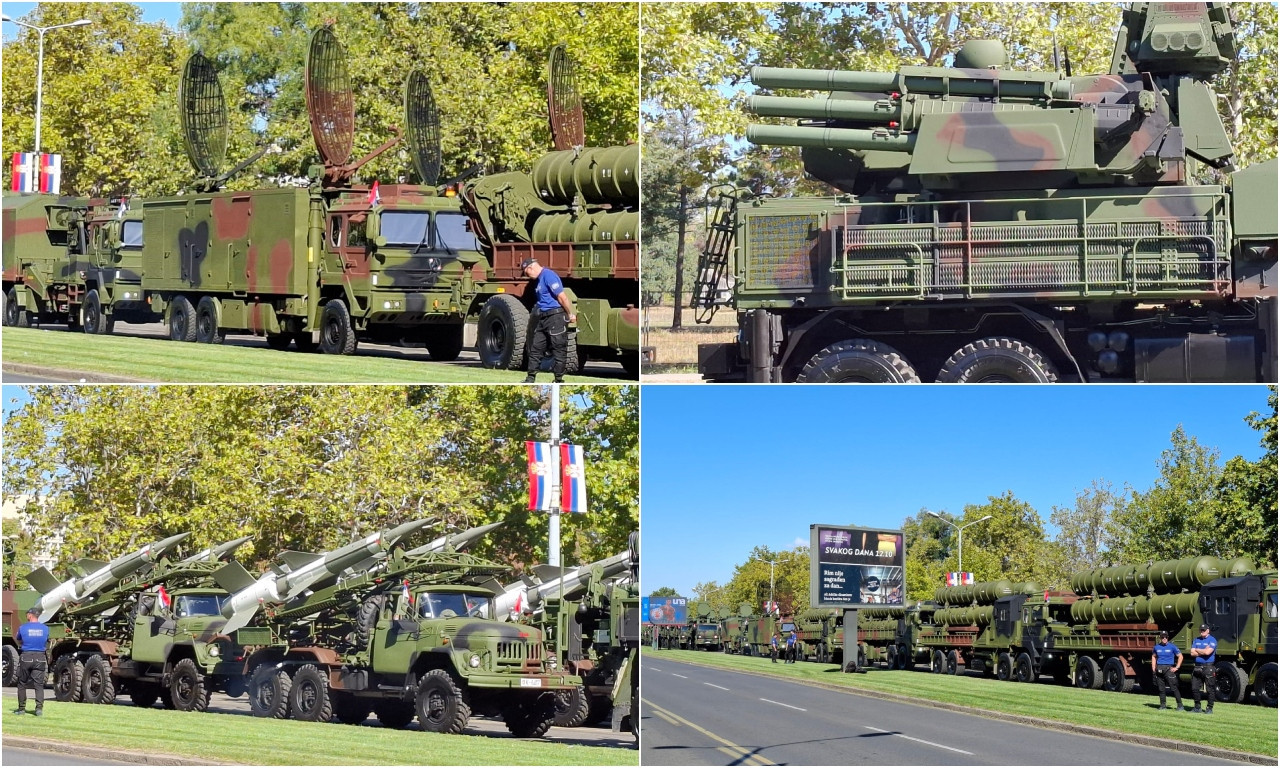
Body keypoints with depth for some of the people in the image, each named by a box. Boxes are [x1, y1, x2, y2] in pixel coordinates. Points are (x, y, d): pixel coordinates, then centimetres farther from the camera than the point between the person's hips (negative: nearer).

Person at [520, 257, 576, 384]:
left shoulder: (548, 275, -14)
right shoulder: (538, 279, 16)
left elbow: (561, 296, -17)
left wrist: (571, 314, -15)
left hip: (556, 316, -10)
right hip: (543, 318, 10)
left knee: (559, 349, -2)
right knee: (535, 348, 9)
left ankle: (559, 380, 1)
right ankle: (531, 378, 13)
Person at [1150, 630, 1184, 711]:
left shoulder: (1172, 646, 0)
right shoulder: (1156, 647, 12)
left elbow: (1180, 656, 3)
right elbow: (1154, 656, 26)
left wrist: (1176, 667, -4)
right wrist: (1153, 667, 12)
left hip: (1169, 668, -4)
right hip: (1159, 669, 4)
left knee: (1174, 687, -10)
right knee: (1161, 688, 6)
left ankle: (1180, 705, -8)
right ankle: (1162, 705, 14)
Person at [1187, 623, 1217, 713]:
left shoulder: (1212, 640, -3)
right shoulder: (1196, 640, 15)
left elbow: (1207, 652, -18)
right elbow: (1192, 653, 5)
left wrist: (1197, 650, -1)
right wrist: (1203, 651, -7)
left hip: (1208, 667, -6)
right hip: (1197, 667, 6)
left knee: (1210, 688, -4)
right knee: (1194, 688, 7)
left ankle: (1210, 708, 2)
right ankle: (1197, 707, 18)